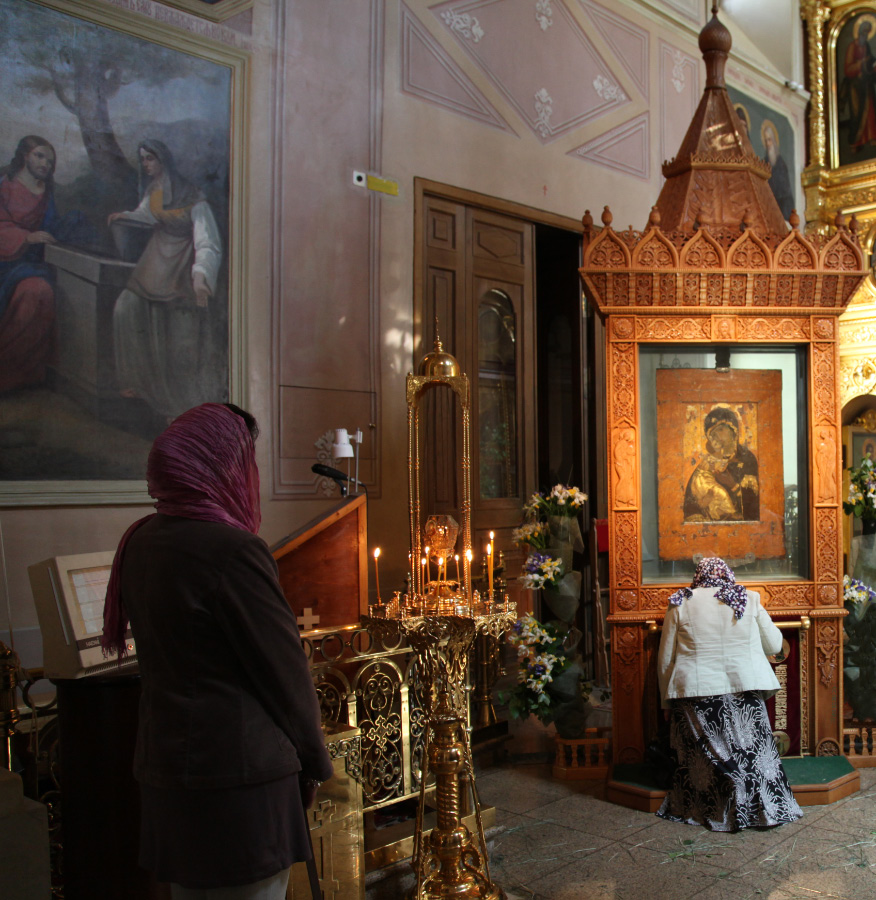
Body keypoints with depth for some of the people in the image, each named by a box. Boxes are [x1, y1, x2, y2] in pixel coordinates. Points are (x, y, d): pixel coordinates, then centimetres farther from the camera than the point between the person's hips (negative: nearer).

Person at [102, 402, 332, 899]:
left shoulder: (140, 541, 3)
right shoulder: (233, 549, -21)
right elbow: (285, 669, -14)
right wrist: (314, 763, -1)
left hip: (164, 765, 8)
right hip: (239, 772, -8)